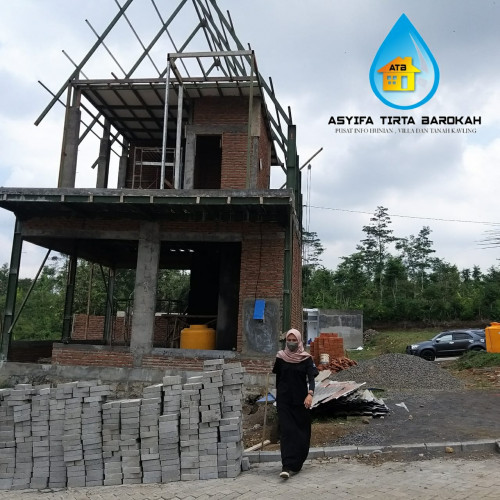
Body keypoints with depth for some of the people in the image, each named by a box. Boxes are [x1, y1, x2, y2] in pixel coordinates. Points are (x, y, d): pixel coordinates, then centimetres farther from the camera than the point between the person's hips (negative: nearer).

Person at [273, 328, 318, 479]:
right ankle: (287, 466, -10)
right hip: (284, 400, 0)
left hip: (301, 400, 0)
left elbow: (311, 377, -14)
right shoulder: (280, 357, 2)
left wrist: (310, 394, -30)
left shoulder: (306, 358, -3)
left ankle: (297, 463, 23)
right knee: (286, 431, -8)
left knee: (302, 431, 6)